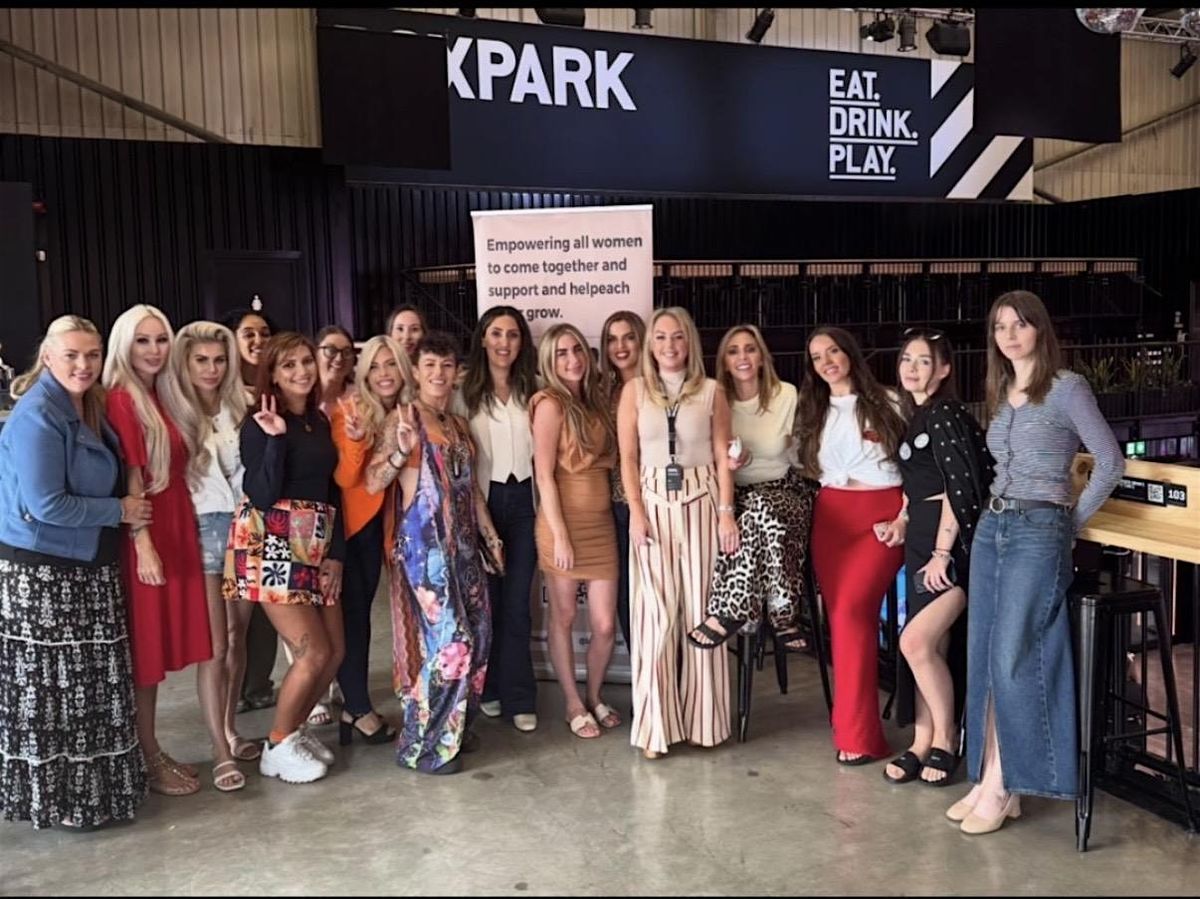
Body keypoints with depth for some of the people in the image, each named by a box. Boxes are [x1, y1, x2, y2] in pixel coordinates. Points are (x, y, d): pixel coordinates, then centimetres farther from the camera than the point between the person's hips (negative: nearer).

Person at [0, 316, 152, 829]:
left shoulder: (89, 410, 10)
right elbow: (46, 505, -22)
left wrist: (126, 509, 4)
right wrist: (119, 511, -14)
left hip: (86, 570, 9)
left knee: (88, 686, 17)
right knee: (51, 689, 2)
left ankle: (87, 786, 31)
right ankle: (56, 800, 16)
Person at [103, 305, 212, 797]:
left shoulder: (160, 398, 13)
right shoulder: (120, 401, -12)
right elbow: (130, 480, -17)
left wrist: (178, 538, 11)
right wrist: (144, 545, -21)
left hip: (175, 534, 8)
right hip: (143, 541, -8)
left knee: (160, 648, 14)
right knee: (145, 651, 1)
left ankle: (154, 751, 24)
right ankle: (150, 761, 12)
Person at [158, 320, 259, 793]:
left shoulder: (238, 407, 9)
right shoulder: (173, 409, -5)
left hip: (242, 527, 5)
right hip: (201, 531, -5)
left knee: (237, 636, 11)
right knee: (213, 645, -4)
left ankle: (231, 732, 24)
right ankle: (221, 752, 3)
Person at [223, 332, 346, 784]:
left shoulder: (320, 421, 12)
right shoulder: (259, 423, -8)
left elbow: (331, 490, 11)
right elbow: (263, 496, -16)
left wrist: (336, 552, 2)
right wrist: (275, 438, -24)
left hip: (317, 547, 7)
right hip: (273, 548, -7)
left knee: (335, 652, 6)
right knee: (314, 652, -9)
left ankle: (295, 730, 27)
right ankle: (278, 747, 12)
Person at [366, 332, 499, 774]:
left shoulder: (458, 423, 16)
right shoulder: (402, 417, -4)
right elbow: (373, 483, -10)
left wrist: (490, 534, 20)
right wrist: (401, 451, -26)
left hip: (463, 540, 8)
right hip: (423, 540, -8)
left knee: (474, 633, 8)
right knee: (443, 638, -11)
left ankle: (453, 730, 23)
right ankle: (421, 745, 2)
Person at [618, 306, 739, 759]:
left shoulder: (712, 391, 7)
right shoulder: (635, 391, 6)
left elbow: (723, 457, 4)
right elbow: (628, 457, 2)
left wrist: (725, 511, -5)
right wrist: (636, 512, -7)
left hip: (701, 503, 1)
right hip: (653, 504, 0)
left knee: (700, 609, 4)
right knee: (655, 613, -2)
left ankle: (702, 720, 16)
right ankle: (655, 725, 6)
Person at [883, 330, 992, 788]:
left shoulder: (945, 414, -11)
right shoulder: (916, 418, 15)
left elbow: (959, 489, -17)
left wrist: (942, 553, -19)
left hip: (953, 542, -9)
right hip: (922, 541, 9)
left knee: (916, 641, -13)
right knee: (931, 645, 10)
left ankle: (945, 741, 5)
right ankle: (922, 744, 17)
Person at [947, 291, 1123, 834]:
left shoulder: (1066, 388, -5)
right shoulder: (1001, 395, 16)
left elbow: (1111, 462, -6)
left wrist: (1072, 522, -1)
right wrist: (997, 514, 11)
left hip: (1039, 531, -7)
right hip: (991, 529, 7)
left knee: (1011, 660, -9)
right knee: (982, 658, 4)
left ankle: (1002, 788, 1)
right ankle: (987, 779, 11)